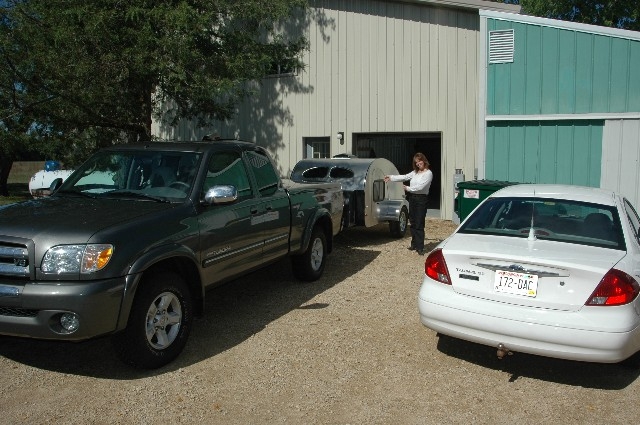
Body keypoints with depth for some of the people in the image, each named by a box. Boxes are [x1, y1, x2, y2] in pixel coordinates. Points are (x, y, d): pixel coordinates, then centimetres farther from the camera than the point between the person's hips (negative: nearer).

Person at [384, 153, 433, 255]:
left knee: (419, 224, -8)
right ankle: (414, 244, 21)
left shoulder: (428, 173, -8)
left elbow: (420, 186, -16)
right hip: (412, 198, 7)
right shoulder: (415, 172, 14)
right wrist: (391, 178, 10)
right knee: (413, 222, 11)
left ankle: (420, 247, -5)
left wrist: (408, 188, -8)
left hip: (421, 199, -7)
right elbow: (404, 177, 14)